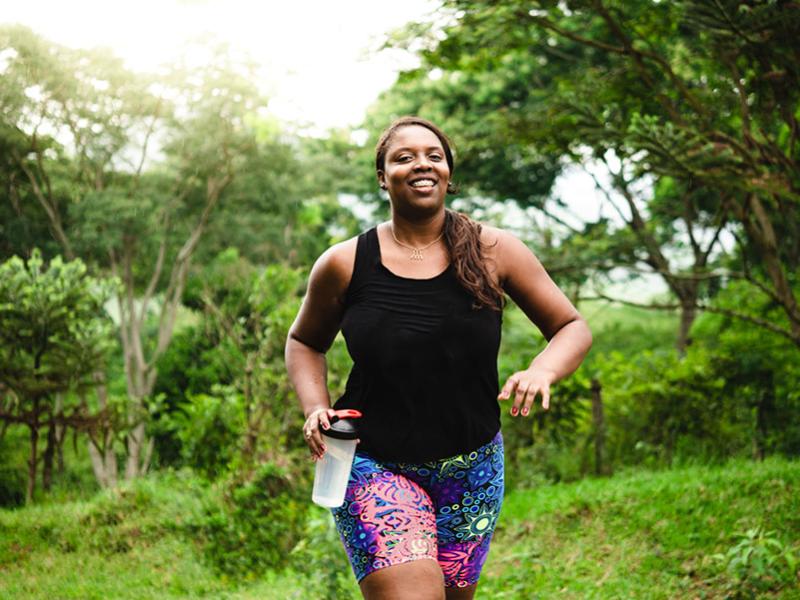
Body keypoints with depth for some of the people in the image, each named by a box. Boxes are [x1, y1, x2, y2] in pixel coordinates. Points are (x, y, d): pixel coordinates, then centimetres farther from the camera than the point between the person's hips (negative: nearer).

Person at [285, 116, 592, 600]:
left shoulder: (493, 251, -4)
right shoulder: (345, 265, -5)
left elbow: (574, 329, 2)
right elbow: (305, 342, 13)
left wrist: (542, 371, -19)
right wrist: (316, 408, -6)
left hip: (472, 469, 2)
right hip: (375, 465, -2)